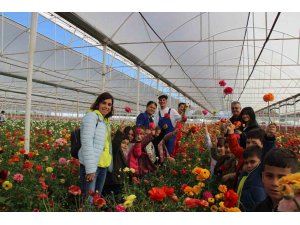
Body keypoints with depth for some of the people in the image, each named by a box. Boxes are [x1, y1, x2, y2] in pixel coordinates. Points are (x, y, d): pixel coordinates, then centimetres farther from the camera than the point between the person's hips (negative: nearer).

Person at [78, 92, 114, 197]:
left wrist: (110, 165, 18)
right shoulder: (91, 116, -9)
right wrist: (90, 168, -24)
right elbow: (87, 142, -19)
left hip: (103, 166, 8)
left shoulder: (106, 120, 16)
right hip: (92, 165, -8)